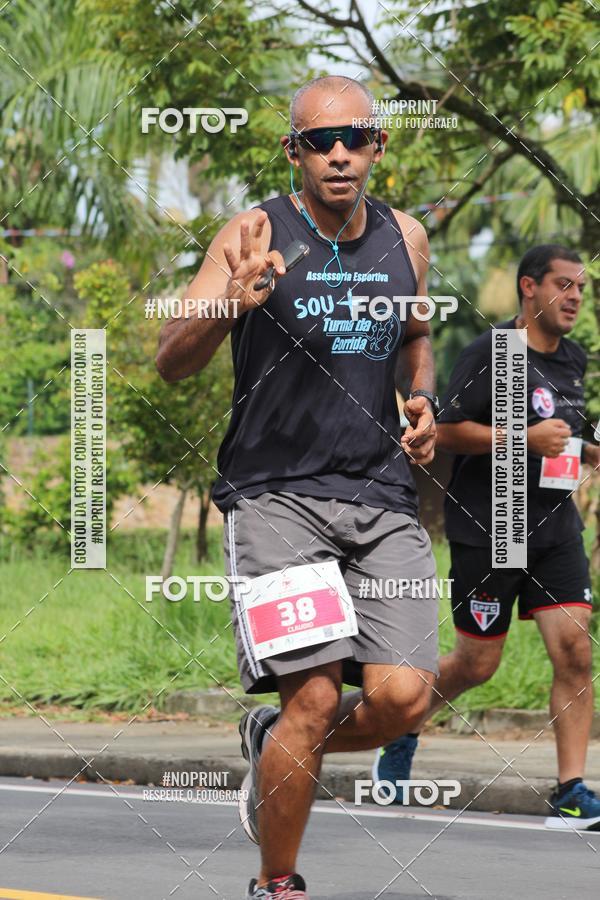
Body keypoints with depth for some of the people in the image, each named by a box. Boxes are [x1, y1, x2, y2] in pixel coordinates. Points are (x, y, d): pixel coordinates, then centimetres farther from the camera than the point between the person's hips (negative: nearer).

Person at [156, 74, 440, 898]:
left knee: (402, 698, -10)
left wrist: (421, 401, 9)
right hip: (276, 494, -4)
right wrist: (232, 303, -33)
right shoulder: (256, 235, -6)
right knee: (315, 698, -15)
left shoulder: (405, 238, 9)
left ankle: (273, 741, 22)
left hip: (382, 498, 4)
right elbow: (171, 361, -13)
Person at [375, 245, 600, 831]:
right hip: (487, 530, -6)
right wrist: (526, 438, -21)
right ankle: (402, 729, 31)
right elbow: (447, 431, -14)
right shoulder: (490, 353, -10)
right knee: (477, 663, 2)